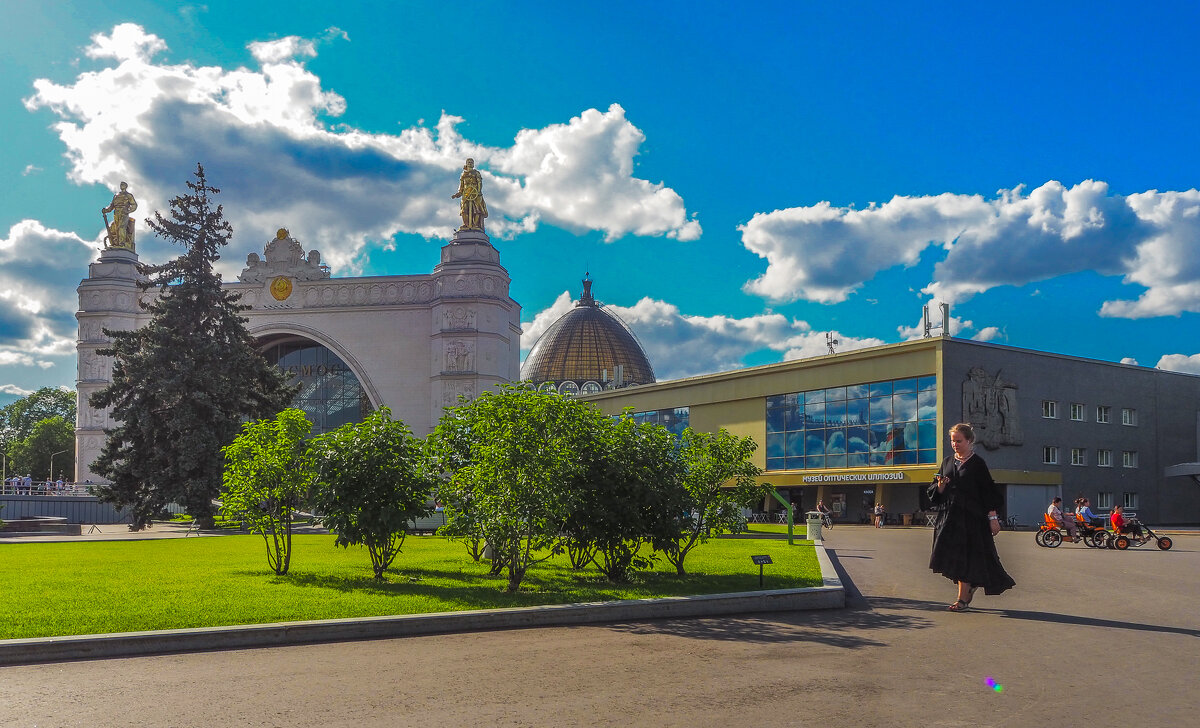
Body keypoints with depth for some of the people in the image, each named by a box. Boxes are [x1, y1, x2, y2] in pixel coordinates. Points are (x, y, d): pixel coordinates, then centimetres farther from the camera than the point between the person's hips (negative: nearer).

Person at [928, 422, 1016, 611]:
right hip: (948, 516, 5)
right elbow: (934, 491, 14)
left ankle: (963, 598, -1)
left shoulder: (977, 464, -4)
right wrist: (940, 487, -9)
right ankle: (971, 585, 26)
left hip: (970, 516, -5)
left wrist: (993, 517, -11)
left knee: (965, 556, -6)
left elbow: (988, 491, -6)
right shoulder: (947, 462, 11)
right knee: (953, 555, 5)